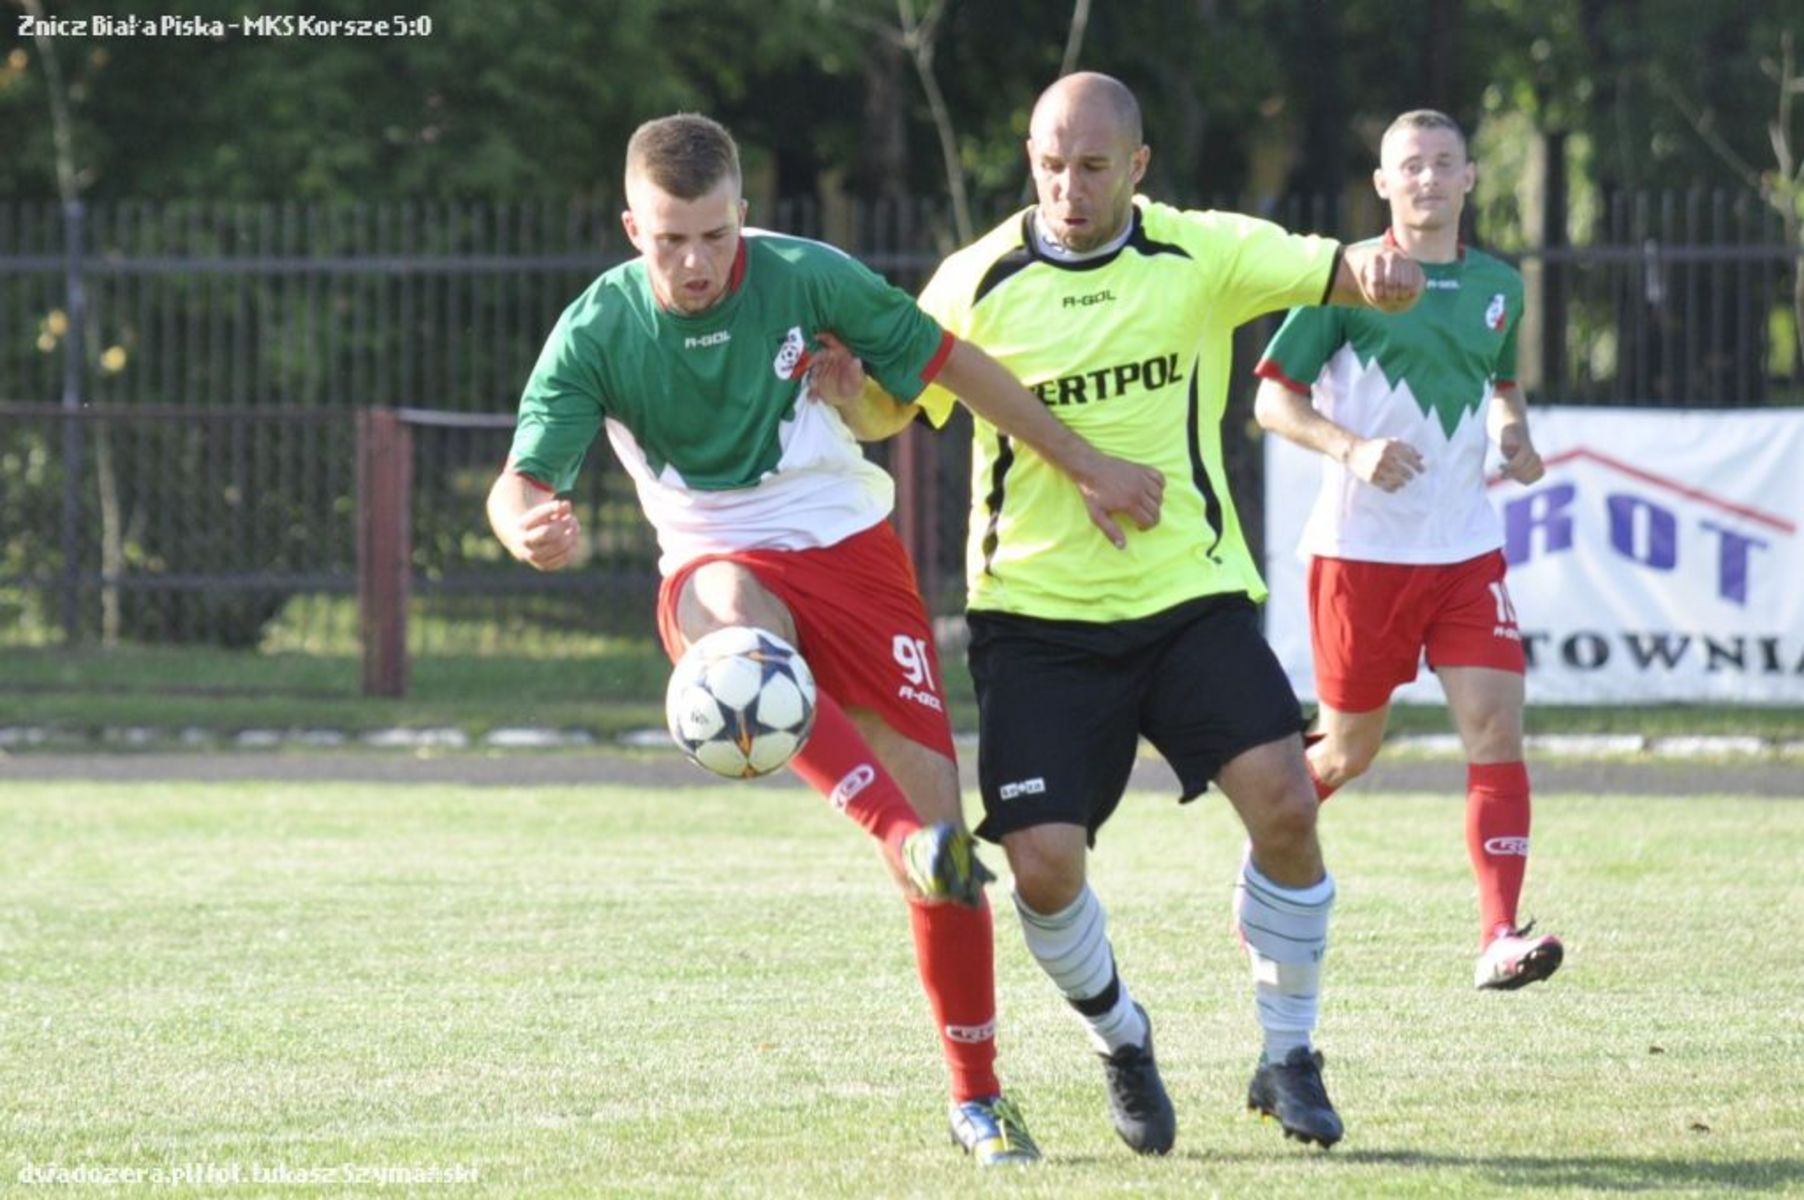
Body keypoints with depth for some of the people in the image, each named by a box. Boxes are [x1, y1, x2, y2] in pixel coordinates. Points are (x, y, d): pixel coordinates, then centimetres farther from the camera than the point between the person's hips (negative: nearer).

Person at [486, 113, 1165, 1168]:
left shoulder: (807, 279, -10)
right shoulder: (597, 332, -11)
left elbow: (952, 365, 1)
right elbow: (523, 480, -17)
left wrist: (1088, 467, 7)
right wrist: (528, 528, -42)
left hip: (850, 547, 1)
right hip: (719, 566, -1)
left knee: (941, 824, -5)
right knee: (736, 612, -42)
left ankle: (979, 1097, 11)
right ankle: (906, 836, -49)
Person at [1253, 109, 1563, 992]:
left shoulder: (1498, 287, 9)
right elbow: (1273, 398, -5)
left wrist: (1514, 438, 4)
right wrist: (1353, 448, -22)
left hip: (1466, 548, 4)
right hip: (1361, 548, -3)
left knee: (1496, 725, -13)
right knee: (1350, 748, 6)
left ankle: (1499, 936, -16)